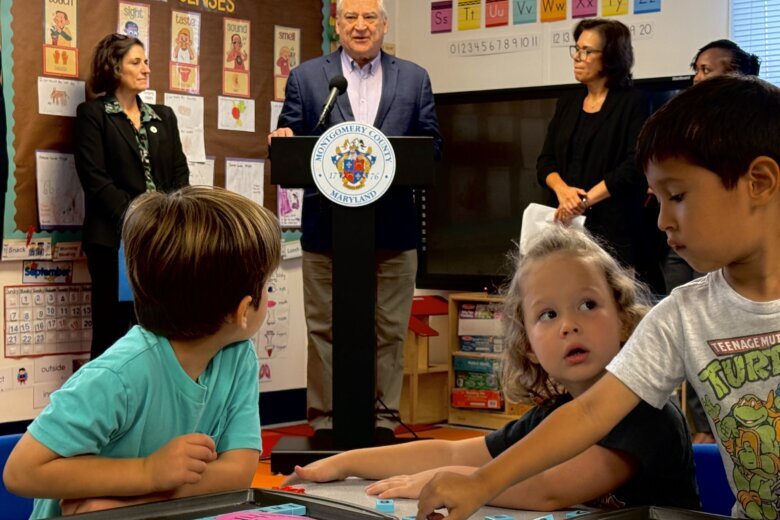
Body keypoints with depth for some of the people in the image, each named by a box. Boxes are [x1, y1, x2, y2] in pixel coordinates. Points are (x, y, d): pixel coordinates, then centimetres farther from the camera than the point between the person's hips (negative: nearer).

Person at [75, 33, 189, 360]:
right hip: (115, 238, -4)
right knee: (112, 329, -1)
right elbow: (94, 176, -7)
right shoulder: (93, 113, 3)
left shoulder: (164, 116, 18)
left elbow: (180, 172, 12)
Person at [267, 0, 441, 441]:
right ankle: (324, 422, 14)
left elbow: (432, 144, 6)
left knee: (390, 330, 5)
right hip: (326, 225, 0)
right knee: (324, 329, 5)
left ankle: (383, 421, 15)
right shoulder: (306, 77, 7)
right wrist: (284, 142, -17)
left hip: (393, 226, 1)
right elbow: (287, 143, 6)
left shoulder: (415, 79, 10)